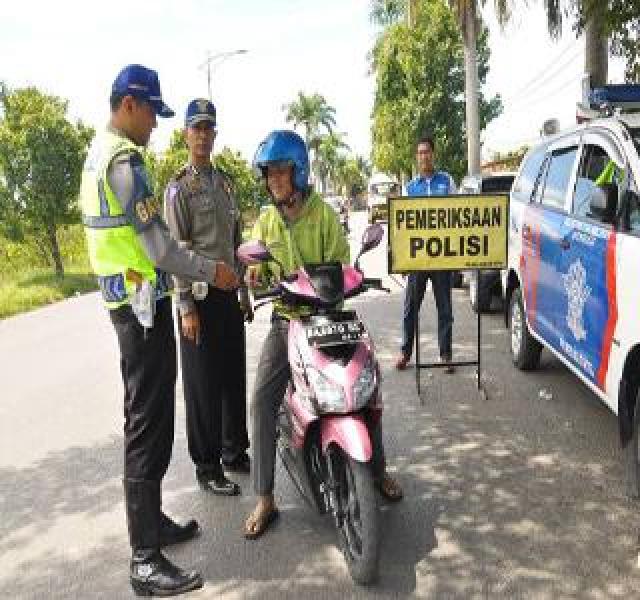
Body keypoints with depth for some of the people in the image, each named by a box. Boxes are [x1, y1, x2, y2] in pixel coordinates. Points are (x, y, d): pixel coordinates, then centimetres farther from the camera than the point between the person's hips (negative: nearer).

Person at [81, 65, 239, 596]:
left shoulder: (100, 153, 16)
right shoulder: (123, 158, -16)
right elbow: (157, 244, -20)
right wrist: (212, 271, -8)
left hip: (126, 297, 11)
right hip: (142, 298, -11)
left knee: (145, 416, 17)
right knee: (149, 423, -7)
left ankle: (151, 521, 30)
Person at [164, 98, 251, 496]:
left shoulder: (225, 183, 16)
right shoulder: (179, 187, -5)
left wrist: (244, 291, 17)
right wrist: (186, 306, -17)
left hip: (230, 293, 7)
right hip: (201, 296, -6)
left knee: (235, 377, 12)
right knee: (203, 384, 0)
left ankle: (236, 451, 27)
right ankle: (207, 466, 11)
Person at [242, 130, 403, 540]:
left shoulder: (324, 214, -2)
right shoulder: (266, 221, 8)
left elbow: (341, 266, -4)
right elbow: (258, 268, 10)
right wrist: (256, 277, -14)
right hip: (286, 321, 2)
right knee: (262, 400, -12)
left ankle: (378, 471, 24)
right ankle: (265, 499, -1)